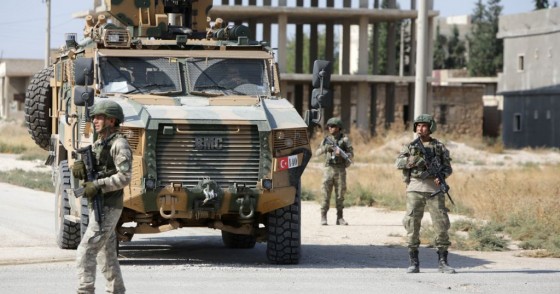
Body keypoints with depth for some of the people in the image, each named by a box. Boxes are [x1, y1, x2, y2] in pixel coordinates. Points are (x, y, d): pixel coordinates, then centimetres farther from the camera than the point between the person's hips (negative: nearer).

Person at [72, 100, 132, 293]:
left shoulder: (119, 145, -13)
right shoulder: (98, 144, 16)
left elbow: (124, 177, -22)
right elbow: (88, 173, 16)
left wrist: (98, 185, -25)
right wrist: (80, 168, -7)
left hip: (108, 208, -9)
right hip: (97, 206, 9)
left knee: (86, 251, -14)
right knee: (107, 254, 14)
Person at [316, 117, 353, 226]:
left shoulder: (344, 139, 2)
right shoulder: (326, 139, 10)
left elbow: (351, 154, -3)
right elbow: (318, 152, 6)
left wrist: (341, 154, -22)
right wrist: (325, 148, -14)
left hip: (340, 169, -1)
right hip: (328, 168, 1)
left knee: (340, 194, 0)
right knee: (326, 194, -3)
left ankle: (340, 218, 6)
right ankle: (323, 217, 0)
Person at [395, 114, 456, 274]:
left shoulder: (440, 147, 10)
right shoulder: (410, 146, 10)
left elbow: (448, 167, 8)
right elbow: (399, 163, -2)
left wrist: (441, 175, -13)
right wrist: (411, 160, -22)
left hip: (434, 189, 0)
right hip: (415, 189, 0)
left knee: (441, 224, -4)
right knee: (412, 224, -4)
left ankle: (443, 262, 3)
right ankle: (414, 263, 2)